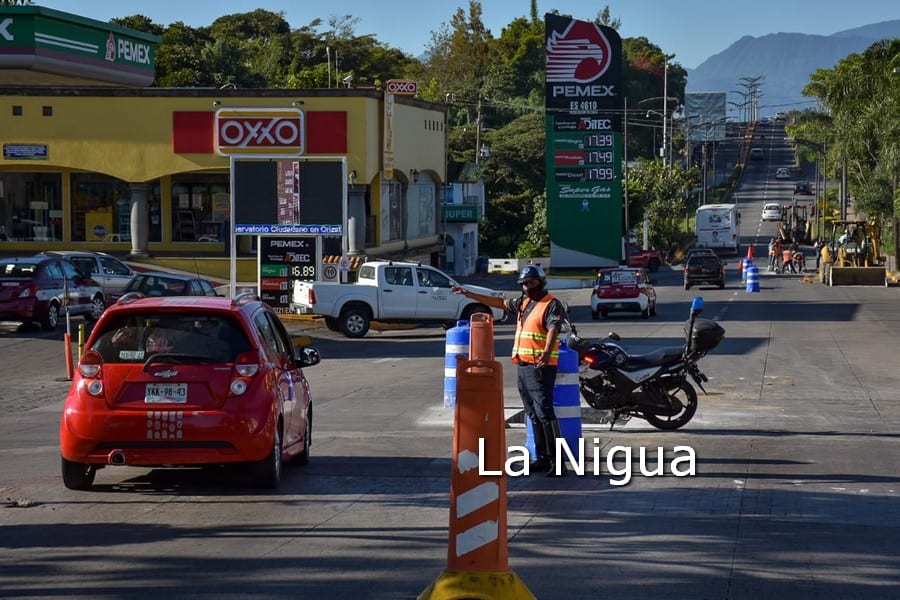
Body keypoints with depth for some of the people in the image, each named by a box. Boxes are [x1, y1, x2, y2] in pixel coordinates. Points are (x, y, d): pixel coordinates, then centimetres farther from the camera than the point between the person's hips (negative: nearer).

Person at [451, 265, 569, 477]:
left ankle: (558, 461, -14)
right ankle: (543, 458, 15)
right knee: (533, 415, 10)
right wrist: (470, 295, 31)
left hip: (541, 366, -9)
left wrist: (547, 352, -43)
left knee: (544, 412, -14)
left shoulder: (552, 305, -9)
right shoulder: (523, 303, 17)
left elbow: (553, 330, -24)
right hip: (522, 365, 9)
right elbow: (500, 302, 30)